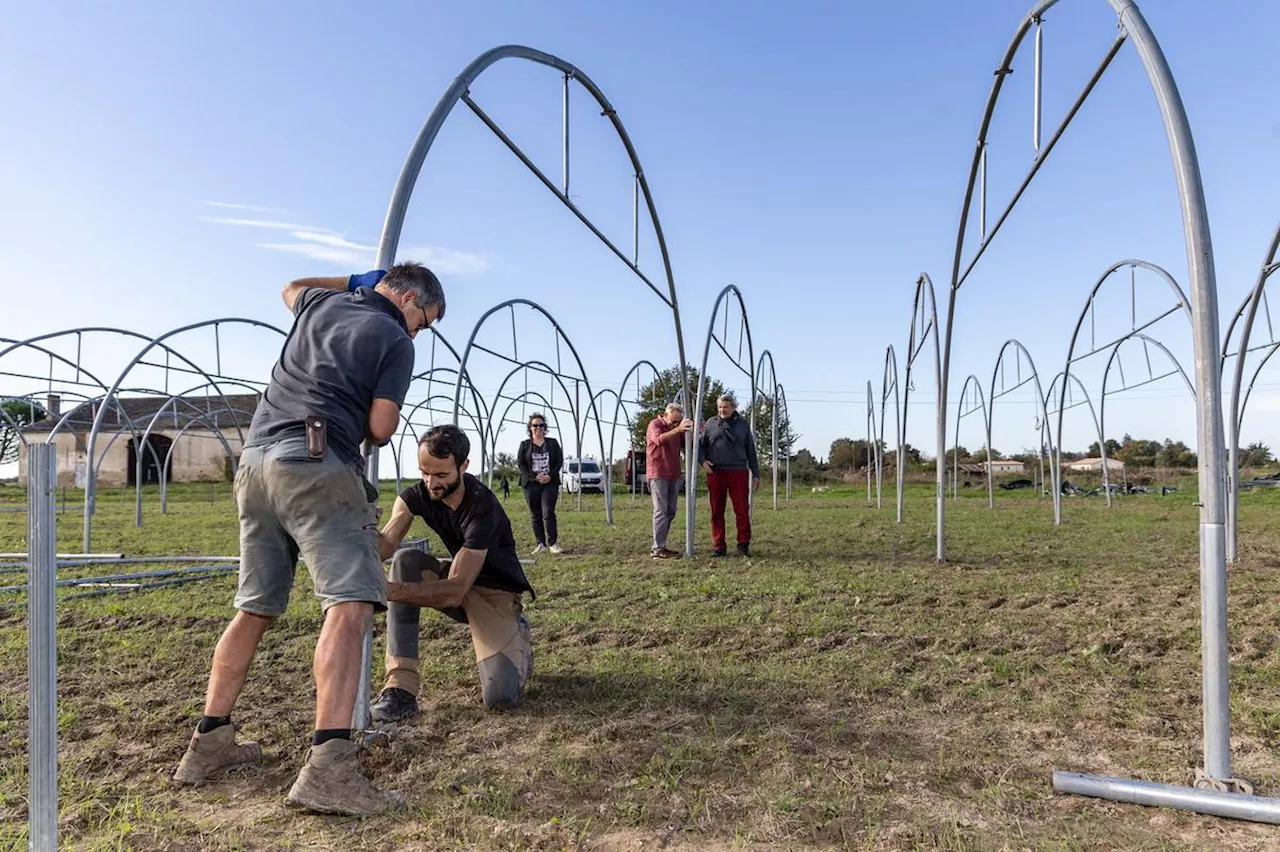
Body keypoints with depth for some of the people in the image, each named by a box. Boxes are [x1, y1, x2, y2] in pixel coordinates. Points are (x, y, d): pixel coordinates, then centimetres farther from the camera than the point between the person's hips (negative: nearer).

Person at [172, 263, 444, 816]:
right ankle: (328, 767, -28)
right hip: (315, 465, -8)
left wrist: (357, 281, 48)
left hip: (255, 460, 8)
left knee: (254, 609, 17)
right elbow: (380, 429, -3)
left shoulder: (321, 303, 22)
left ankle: (209, 744, 25)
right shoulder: (395, 342, 3)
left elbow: (291, 288, 48)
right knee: (349, 605, -16)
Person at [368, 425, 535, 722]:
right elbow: (385, 543, -24)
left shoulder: (481, 507, -29)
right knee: (405, 561, -25)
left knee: (500, 697, -25)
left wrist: (389, 590, -45)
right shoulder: (416, 495, -9)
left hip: (494, 591, -6)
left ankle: (516, 637, 13)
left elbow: (455, 590, -33)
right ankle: (401, 688, -22)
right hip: (456, 580, 6)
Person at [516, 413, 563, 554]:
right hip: (531, 484, 1)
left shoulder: (553, 443, 11)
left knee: (548, 513, -11)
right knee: (535, 516, 3)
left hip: (550, 483, -1)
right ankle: (541, 544, 8)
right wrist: (535, 477, -11)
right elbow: (520, 463, 1)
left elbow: (560, 461, 6)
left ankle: (552, 543, -8)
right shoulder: (524, 444, 8)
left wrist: (550, 476, -10)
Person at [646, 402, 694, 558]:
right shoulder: (655, 424, -6)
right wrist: (677, 429, -39)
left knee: (670, 512, 7)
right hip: (658, 474, -7)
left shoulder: (676, 428, 16)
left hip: (673, 475, 8)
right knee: (661, 511, -11)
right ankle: (658, 549, -10)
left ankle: (659, 546, 13)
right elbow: (659, 439, -26)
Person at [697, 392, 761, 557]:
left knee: (742, 509, -3)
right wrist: (703, 460, -5)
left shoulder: (743, 424, 10)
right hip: (715, 472, 1)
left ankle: (743, 545, 6)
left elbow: (751, 450, 12)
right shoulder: (711, 424, 9)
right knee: (716, 511, 3)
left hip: (738, 472, -1)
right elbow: (700, 444, 15)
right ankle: (718, 546, 10)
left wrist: (756, 474, 9)